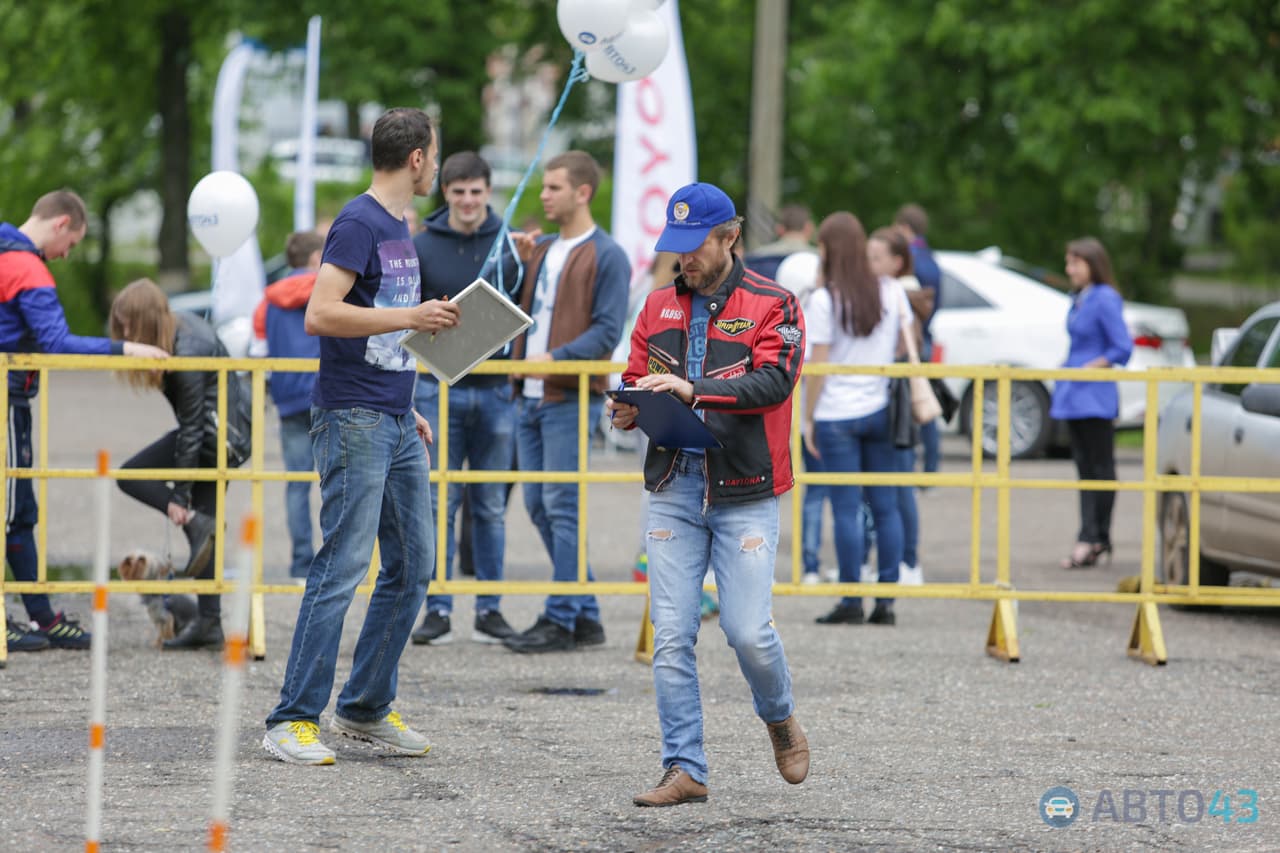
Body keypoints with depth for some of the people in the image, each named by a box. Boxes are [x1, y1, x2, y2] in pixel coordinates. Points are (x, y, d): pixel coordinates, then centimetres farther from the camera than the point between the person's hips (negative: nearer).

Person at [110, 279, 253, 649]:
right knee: (202, 526, 10)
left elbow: (191, 428, -22)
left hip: (221, 433, -10)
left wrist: (179, 497, -17)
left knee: (131, 476, -6)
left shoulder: (187, 354, -25)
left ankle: (198, 524, -15)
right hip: (233, 429, 10)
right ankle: (209, 623, 11)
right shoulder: (180, 324, 2)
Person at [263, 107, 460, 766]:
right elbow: (320, 315, -21)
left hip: (395, 423, 9)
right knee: (342, 568, -10)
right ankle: (293, 721, -7)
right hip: (353, 420, -9)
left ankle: (366, 708, 18)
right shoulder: (358, 224, -11)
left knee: (412, 567, 9)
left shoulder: (398, 228, 17)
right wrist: (411, 317, -23)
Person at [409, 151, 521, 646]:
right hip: (439, 388, -1)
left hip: (496, 390, 1)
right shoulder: (422, 247, 2)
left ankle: (489, 610, 11)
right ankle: (438, 610, 1)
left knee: (491, 508, 6)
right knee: (439, 504, -2)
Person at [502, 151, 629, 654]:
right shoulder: (540, 251, 19)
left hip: (571, 399, -8)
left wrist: (555, 358, -24)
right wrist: (522, 264, 9)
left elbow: (607, 331, -13)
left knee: (562, 506, -8)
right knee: (539, 506, 9)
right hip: (531, 396, 8)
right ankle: (585, 615, 16)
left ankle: (560, 621, -6)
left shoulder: (606, 257, -6)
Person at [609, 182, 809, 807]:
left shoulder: (771, 305, -1)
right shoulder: (659, 307, 14)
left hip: (745, 493, -4)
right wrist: (628, 408, -8)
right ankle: (684, 771, 2)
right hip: (674, 490, 4)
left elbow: (773, 381, -15)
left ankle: (780, 718, 21)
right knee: (671, 637, -3)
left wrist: (692, 390, -27)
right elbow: (638, 378, 17)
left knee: (748, 631, -10)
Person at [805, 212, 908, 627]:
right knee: (886, 507, 6)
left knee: (846, 510, -2)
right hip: (882, 411, 4)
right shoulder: (891, 292, 4)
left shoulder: (825, 300, -9)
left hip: (837, 416, -4)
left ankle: (851, 603, -2)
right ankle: (886, 600, 5)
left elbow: (818, 365, -9)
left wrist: (808, 418, -3)